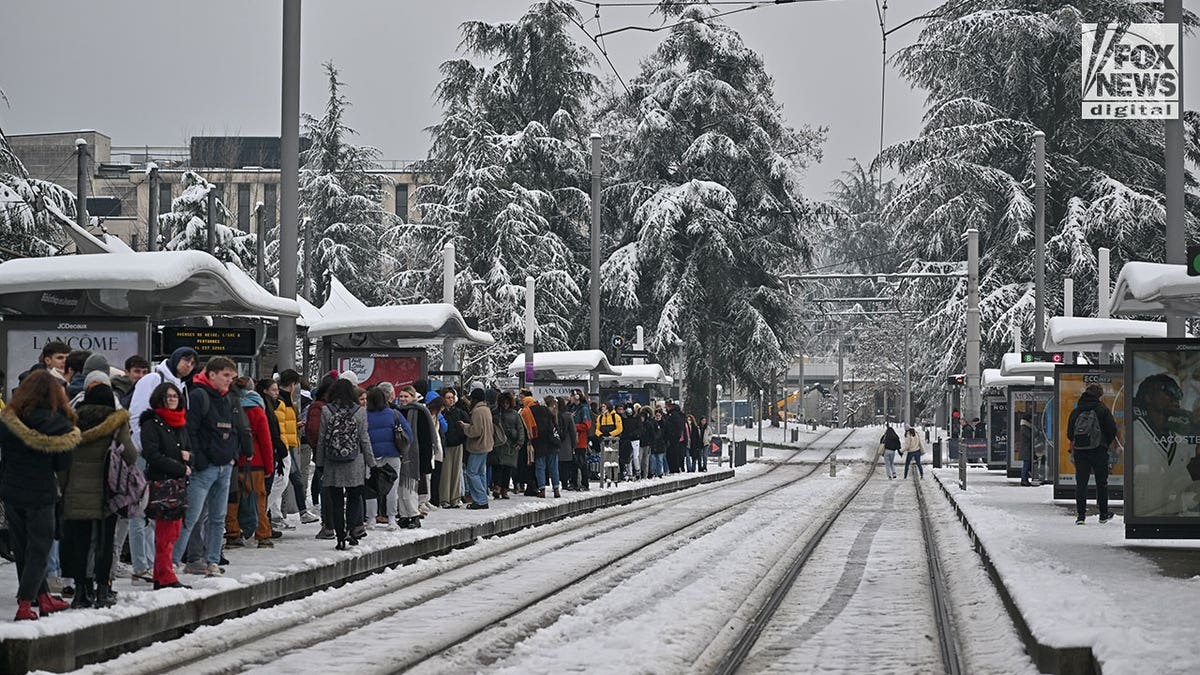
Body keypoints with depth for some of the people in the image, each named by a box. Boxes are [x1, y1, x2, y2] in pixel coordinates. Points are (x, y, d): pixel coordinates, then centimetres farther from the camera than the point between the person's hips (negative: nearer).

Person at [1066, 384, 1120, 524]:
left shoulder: (1075, 411, 6)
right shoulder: (1102, 409, -4)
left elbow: (1069, 433, 7)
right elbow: (1112, 430, -5)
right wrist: (1106, 444, 11)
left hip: (1079, 451, 2)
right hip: (1099, 451, -2)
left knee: (1081, 483, 3)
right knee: (1101, 482, 9)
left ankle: (1080, 515, -4)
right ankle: (1103, 514, 16)